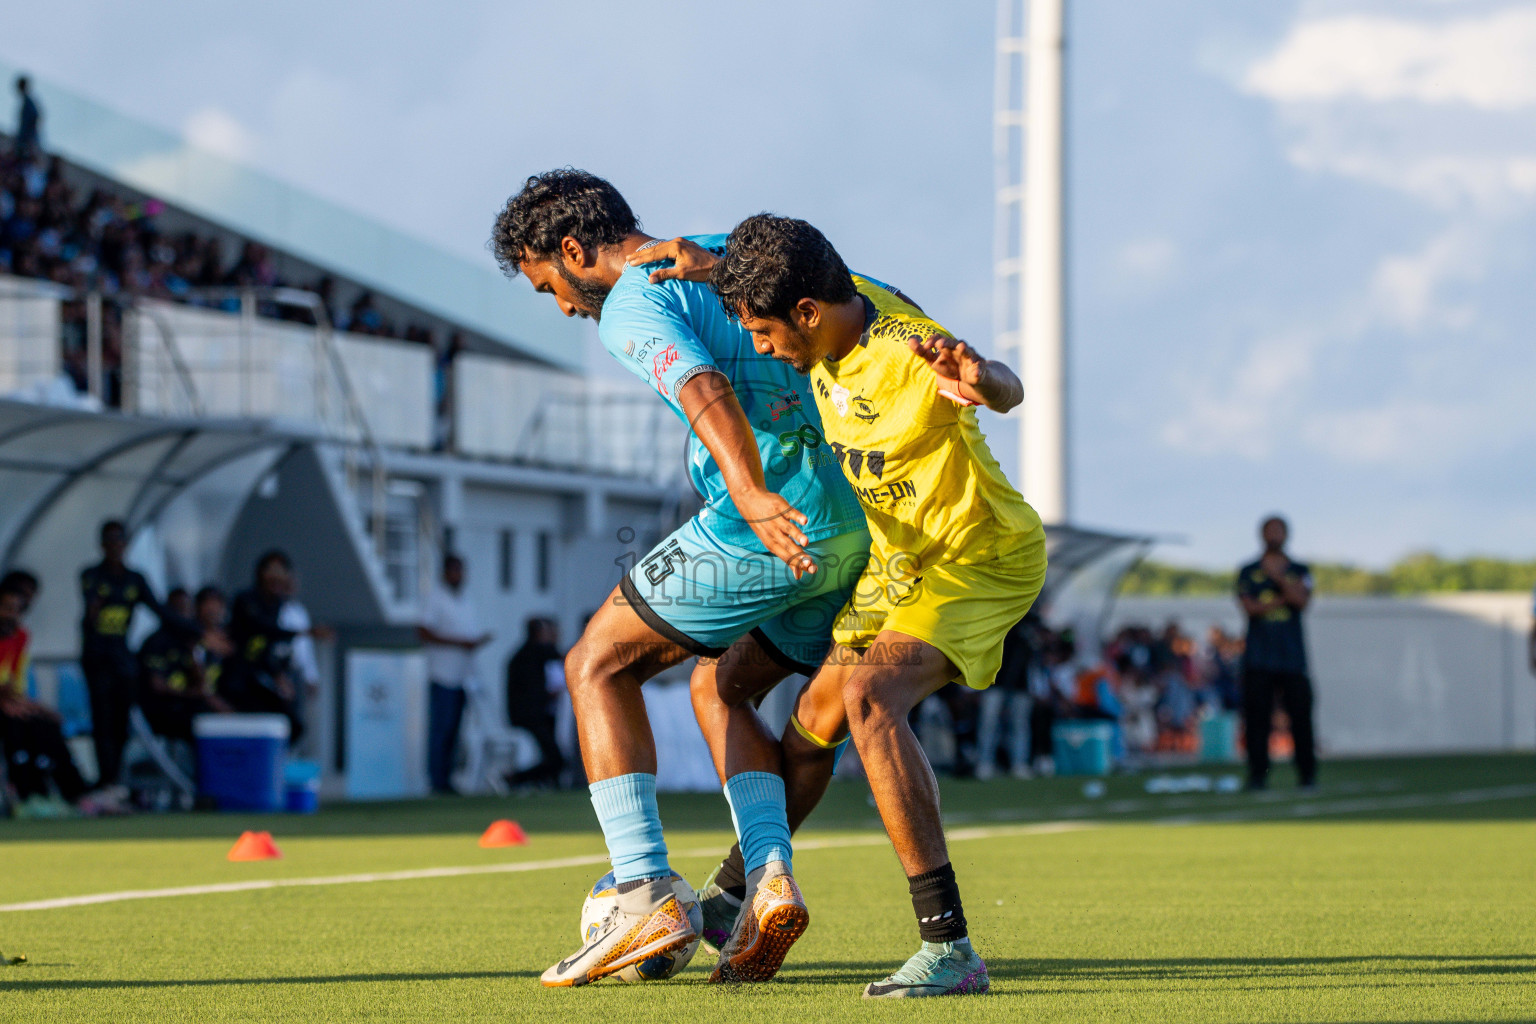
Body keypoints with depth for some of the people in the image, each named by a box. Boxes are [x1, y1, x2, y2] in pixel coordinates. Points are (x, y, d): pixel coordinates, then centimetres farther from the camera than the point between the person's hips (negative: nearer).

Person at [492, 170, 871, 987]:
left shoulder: (632, 308, -4)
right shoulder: (729, 253, 22)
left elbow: (708, 391, -25)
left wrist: (752, 496, -39)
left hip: (770, 530, -8)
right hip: (858, 529, 8)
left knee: (597, 666, 7)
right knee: (719, 688, 24)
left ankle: (645, 895, -6)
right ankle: (766, 881, 2)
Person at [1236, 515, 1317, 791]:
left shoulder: (1299, 571, 13)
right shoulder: (1248, 572, 12)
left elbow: (1302, 600, -5)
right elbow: (1249, 607, -3)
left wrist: (1278, 576, -7)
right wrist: (1283, 599, -4)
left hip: (1293, 657, 0)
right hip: (1259, 658, 0)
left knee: (1301, 714, -5)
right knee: (1257, 716, -5)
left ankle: (1307, 774, 1)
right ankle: (1258, 775, 0)